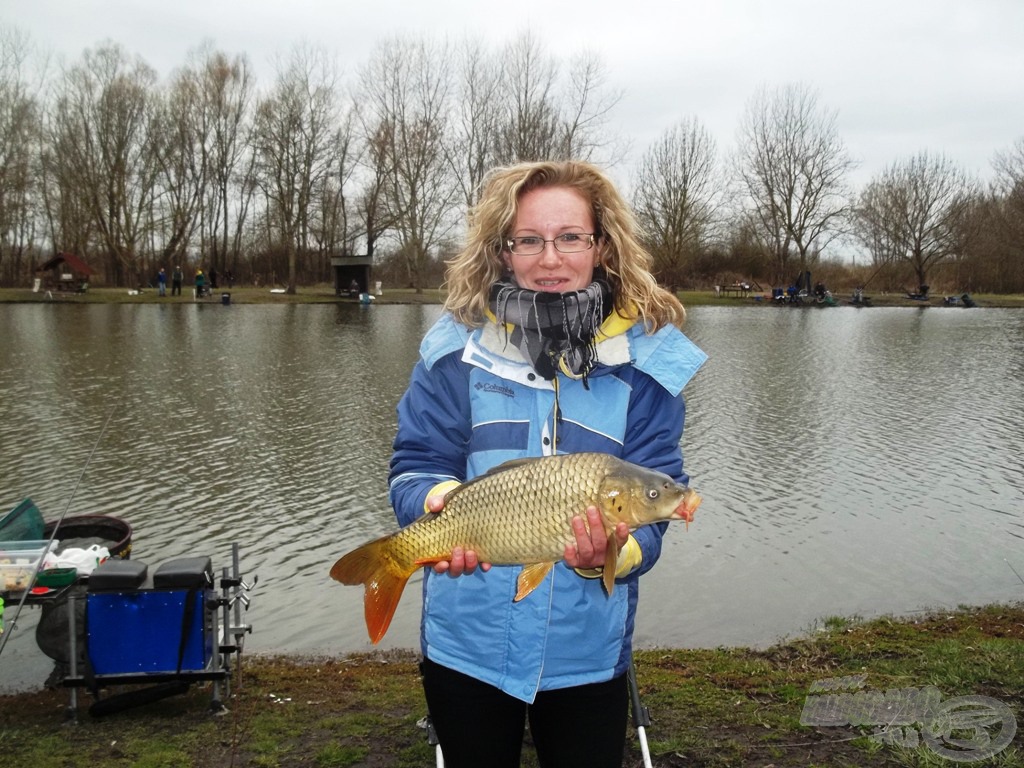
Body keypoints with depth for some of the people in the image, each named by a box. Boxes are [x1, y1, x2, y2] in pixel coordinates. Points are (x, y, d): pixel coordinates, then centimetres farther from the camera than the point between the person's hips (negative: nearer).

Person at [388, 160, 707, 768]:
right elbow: (415, 467, -4)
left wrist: (617, 552, -29)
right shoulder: (459, 346, -6)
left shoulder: (645, 359, -7)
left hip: (588, 650, 0)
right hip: (468, 643, 0)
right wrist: (439, 503, -26)